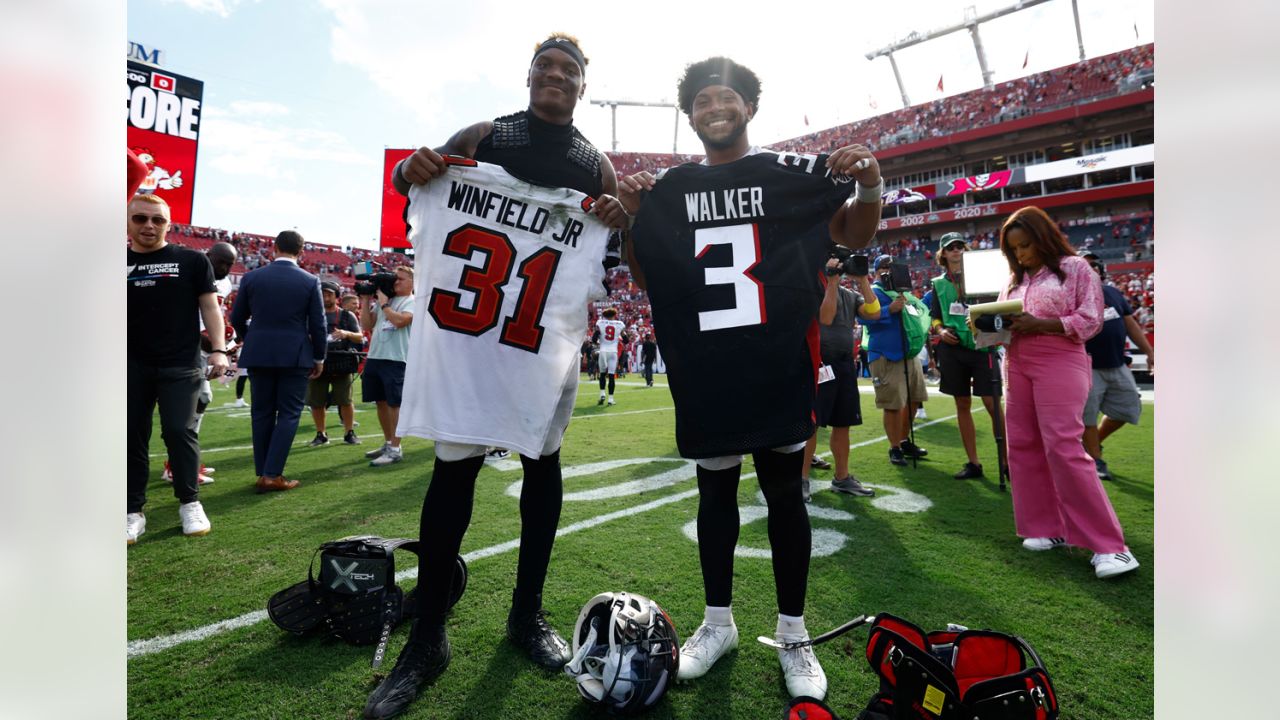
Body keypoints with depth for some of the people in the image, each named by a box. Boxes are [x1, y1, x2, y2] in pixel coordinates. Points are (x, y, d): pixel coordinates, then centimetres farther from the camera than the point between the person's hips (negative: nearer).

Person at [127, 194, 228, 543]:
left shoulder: (192, 261, 3)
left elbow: (209, 306, 3)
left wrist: (218, 350, -7)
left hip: (180, 364, -2)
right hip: (132, 365, 3)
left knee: (179, 430, -5)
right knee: (131, 435, 5)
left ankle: (190, 503, 10)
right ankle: (133, 511, 15)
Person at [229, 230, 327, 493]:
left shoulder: (251, 277, 3)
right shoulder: (310, 281, -4)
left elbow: (237, 318, 10)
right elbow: (318, 324, -4)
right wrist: (319, 358, 8)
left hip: (258, 355, 3)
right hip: (295, 356, -3)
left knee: (262, 413, 11)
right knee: (289, 414, 3)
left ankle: (262, 473, 16)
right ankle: (272, 475, -2)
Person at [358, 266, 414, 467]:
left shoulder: (413, 302, -3)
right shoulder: (383, 299, 17)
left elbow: (400, 320, -20)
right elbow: (366, 325, 15)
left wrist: (383, 304, -9)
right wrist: (366, 300, 9)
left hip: (396, 360, -7)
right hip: (374, 358, 7)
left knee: (395, 403, -4)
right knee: (381, 402, 13)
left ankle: (395, 449, 1)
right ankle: (388, 443, 26)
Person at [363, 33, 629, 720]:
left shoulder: (597, 164, 16)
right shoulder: (483, 136, 11)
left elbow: (618, 250, 18)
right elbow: (417, 181, 16)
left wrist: (619, 220, -5)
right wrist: (412, 169, -8)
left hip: (553, 327, 2)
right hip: (472, 315, -2)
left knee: (543, 459, 6)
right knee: (454, 462, -5)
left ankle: (527, 614, 23)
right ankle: (426, 638, 8)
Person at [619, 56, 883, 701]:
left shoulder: (790, 173, 3)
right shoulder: (670, 189, 9)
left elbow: (853, 237, 8)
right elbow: (646, 278, 13)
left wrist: (870, 186, -11)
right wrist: (631, 217, -1)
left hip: (778, 367, -2)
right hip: (703, 371, 2)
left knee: (784, 495, 7)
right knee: (715, 492, 12)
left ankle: (792, 632, 23)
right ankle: (718, 621, 29)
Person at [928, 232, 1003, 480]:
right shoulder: (938, 283, 12)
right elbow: (934, 316, 17)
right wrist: (939, 330, -4)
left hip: (981, 345, -3)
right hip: (952, 348, 3)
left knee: (992, 404, -8)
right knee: (962, 405, 8)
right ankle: (973, 463, 17)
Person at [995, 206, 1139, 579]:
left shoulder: (1075, 268, 1)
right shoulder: (1015, 280, 17)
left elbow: (1090, 321, -6)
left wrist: (1040, 324, -18)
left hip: (1059, 364, -6)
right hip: (1017, 366, 7)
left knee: (1063, 447, -14)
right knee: (1023, 446, 4)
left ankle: (1109, 545, -6)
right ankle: (1049, 528, 15)